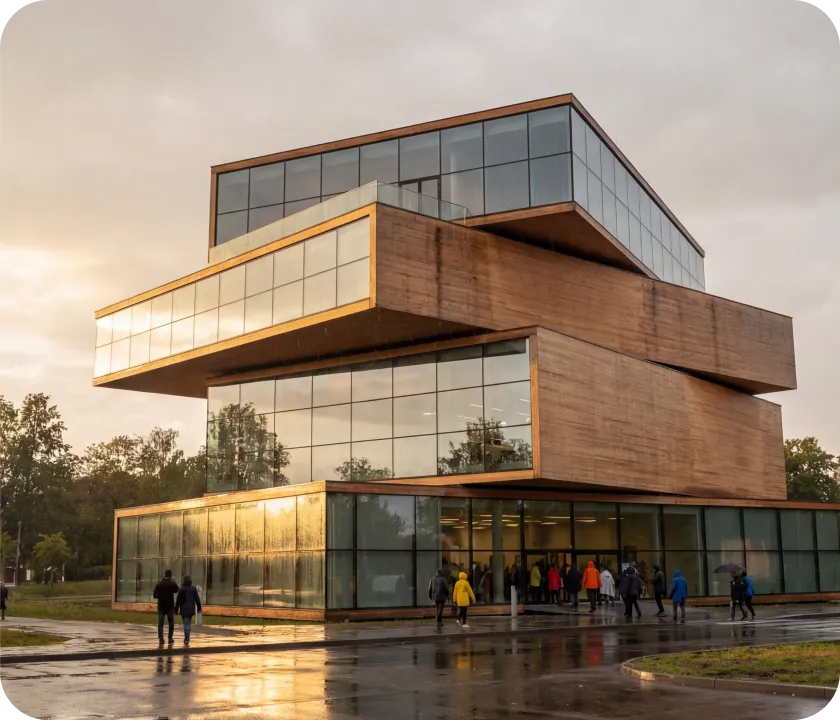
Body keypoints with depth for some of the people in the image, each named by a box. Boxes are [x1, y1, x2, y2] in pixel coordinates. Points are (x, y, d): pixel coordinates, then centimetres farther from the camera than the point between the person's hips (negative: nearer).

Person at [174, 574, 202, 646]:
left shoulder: (182, 589, -9)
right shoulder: (194, 588, 1)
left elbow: (178, 600, -7)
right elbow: (197, 599, 2)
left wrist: (176, 609, 0)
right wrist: (199, 608, 8)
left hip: (184, 609, -3)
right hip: (191, 609, 3)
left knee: (186, 624, -1)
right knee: (188, 623, 16)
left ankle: (187, 639, -7)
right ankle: (187, 638, 19)